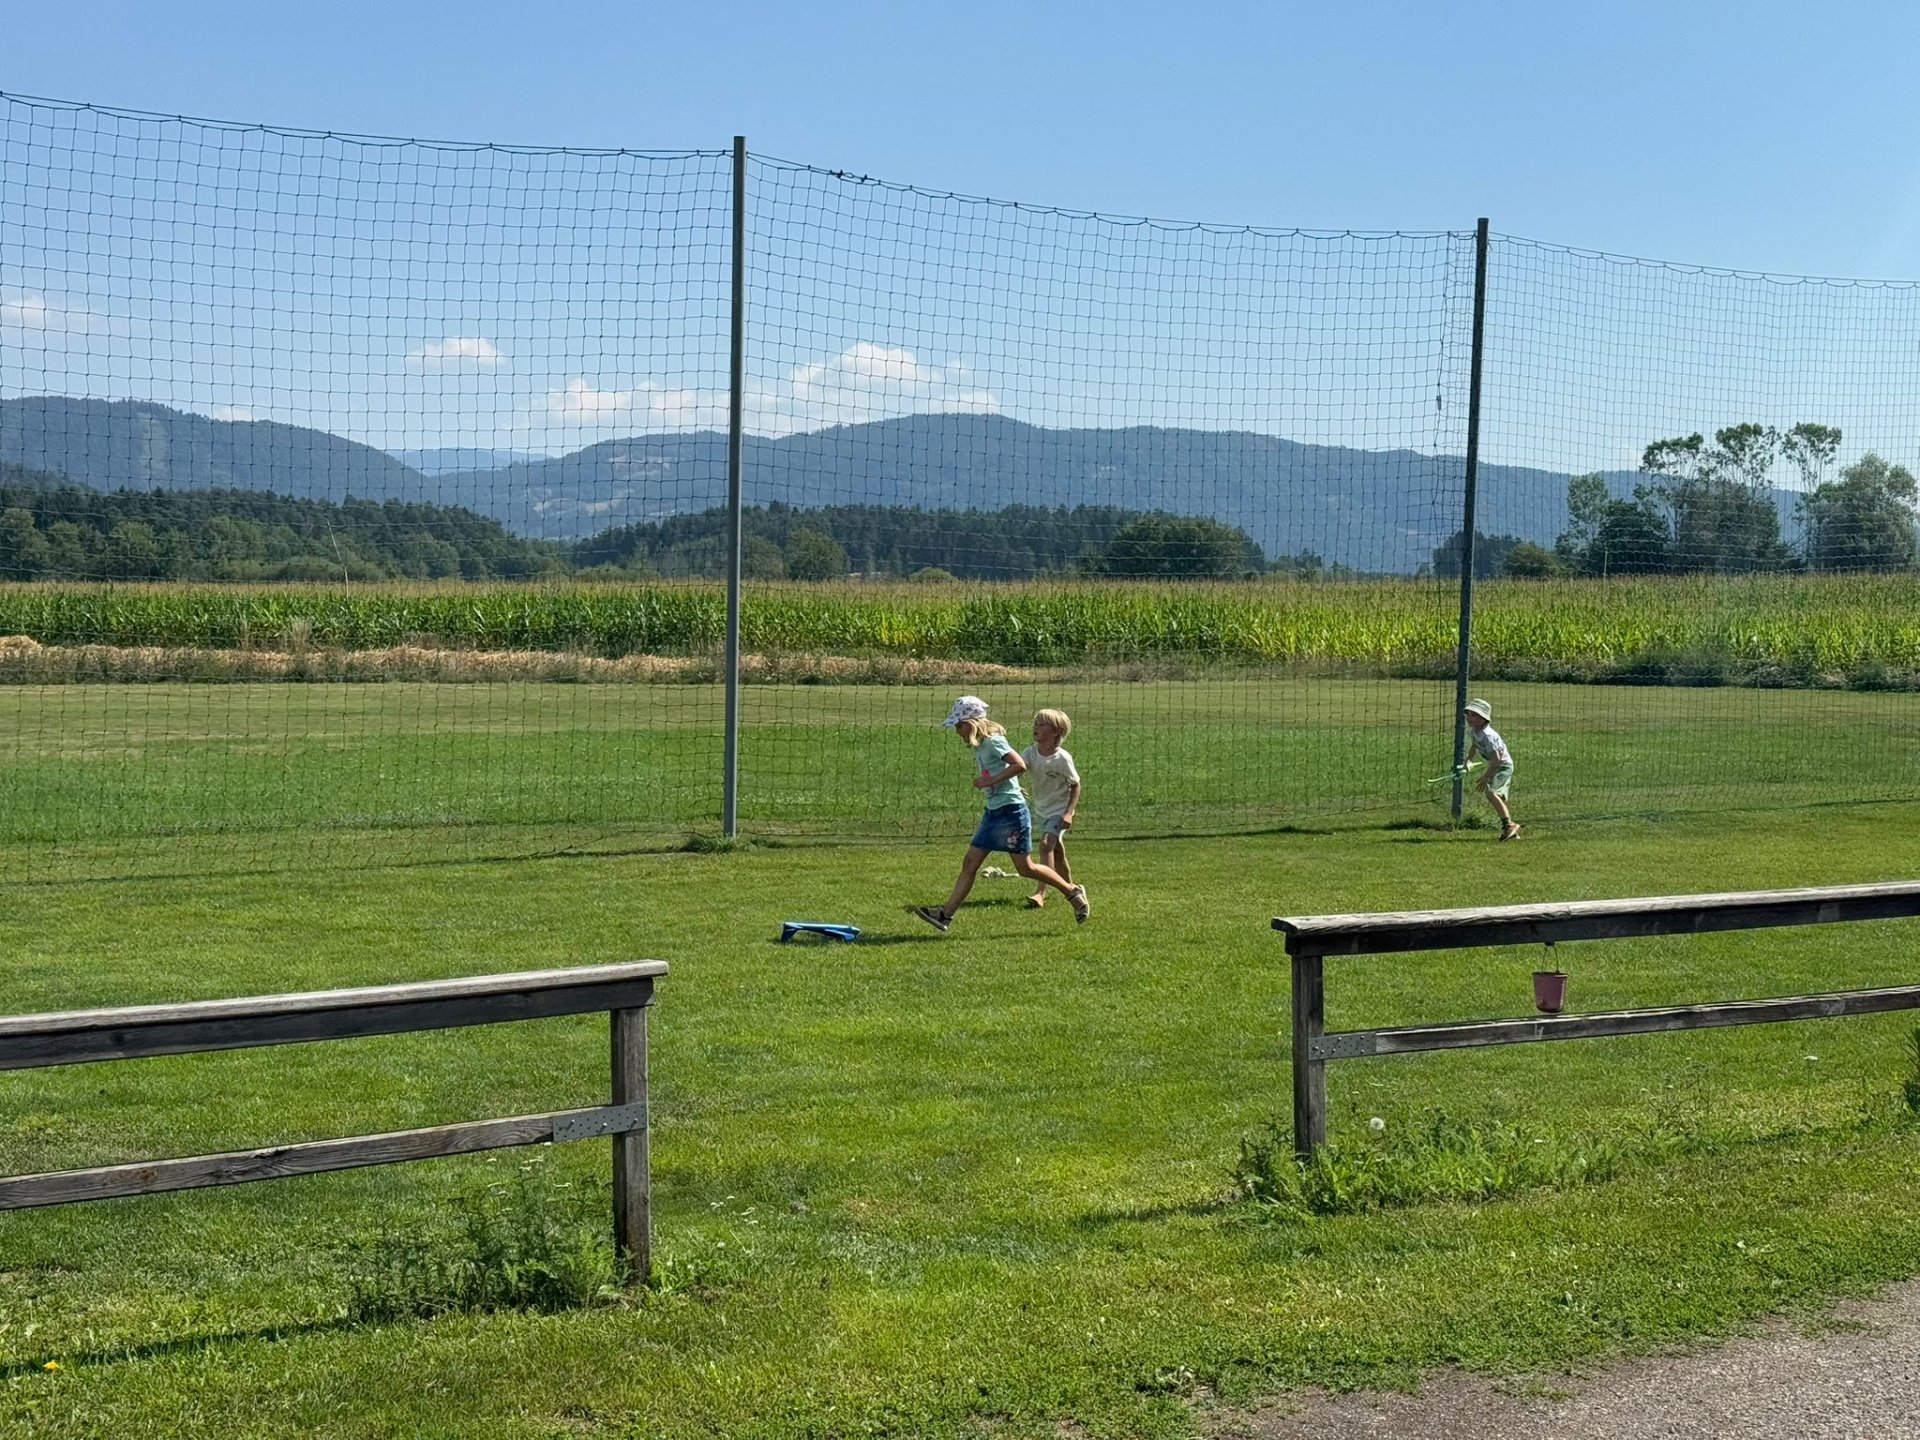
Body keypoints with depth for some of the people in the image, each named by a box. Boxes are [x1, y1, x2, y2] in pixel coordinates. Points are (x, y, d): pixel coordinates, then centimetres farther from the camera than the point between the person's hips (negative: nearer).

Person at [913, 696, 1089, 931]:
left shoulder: (993, 741, -15)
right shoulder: (979, 745, 12)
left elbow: (1020, 765, -27)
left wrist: (990, 781, -23)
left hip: (1010, 810, -9)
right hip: (993, 812, 9)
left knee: (1025, 867, 0)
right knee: (969, 863, 3)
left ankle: (1073, 892, 16)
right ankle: (946, 915, 2)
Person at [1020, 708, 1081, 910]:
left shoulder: (1062, 759, -22)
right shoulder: (1031, 752, -9)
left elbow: (1075, 785, -12)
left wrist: (1069, 812, -20)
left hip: (1059, 810, -6)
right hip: (1041, 809, 6)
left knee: (1046, 844, -23)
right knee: (1057, 851, 19)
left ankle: (1040, 893, -26)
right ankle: (1070, 887, 37)